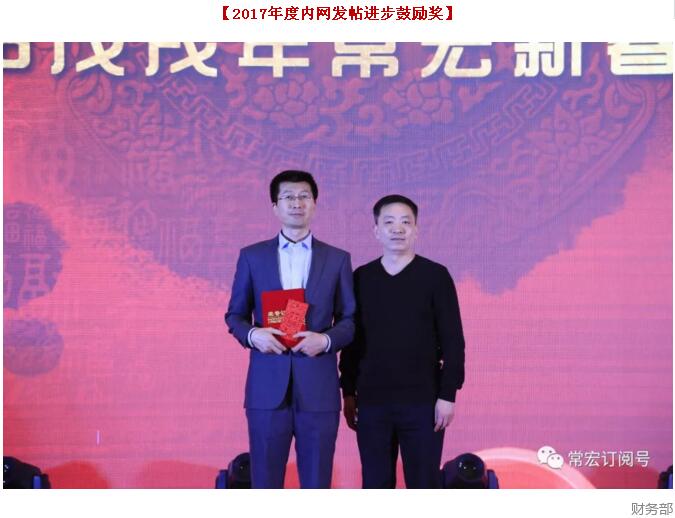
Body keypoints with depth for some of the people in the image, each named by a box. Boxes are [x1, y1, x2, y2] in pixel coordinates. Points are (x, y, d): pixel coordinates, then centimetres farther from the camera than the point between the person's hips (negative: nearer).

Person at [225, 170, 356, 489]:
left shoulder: (337, 259, 8)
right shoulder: (252, 256, 8)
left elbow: (350, 319, 9)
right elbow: (235, 315, 11)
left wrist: (326, 339, -11)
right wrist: (252, 334, -10)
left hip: (318, 387, 0)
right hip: (267, 385, 0)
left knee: (316, 484, 4)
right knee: (265, 483, 3)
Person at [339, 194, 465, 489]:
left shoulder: (435, 276, -2)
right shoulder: (361, 278, 6)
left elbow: (452, 341, -3)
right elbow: (351, 339, 10)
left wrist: (448, 394, -9)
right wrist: (348, 393, 6)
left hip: (423, 401, -2)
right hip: (371, 401, 2)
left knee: (424, 485, 3)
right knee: (375, 486, 7)